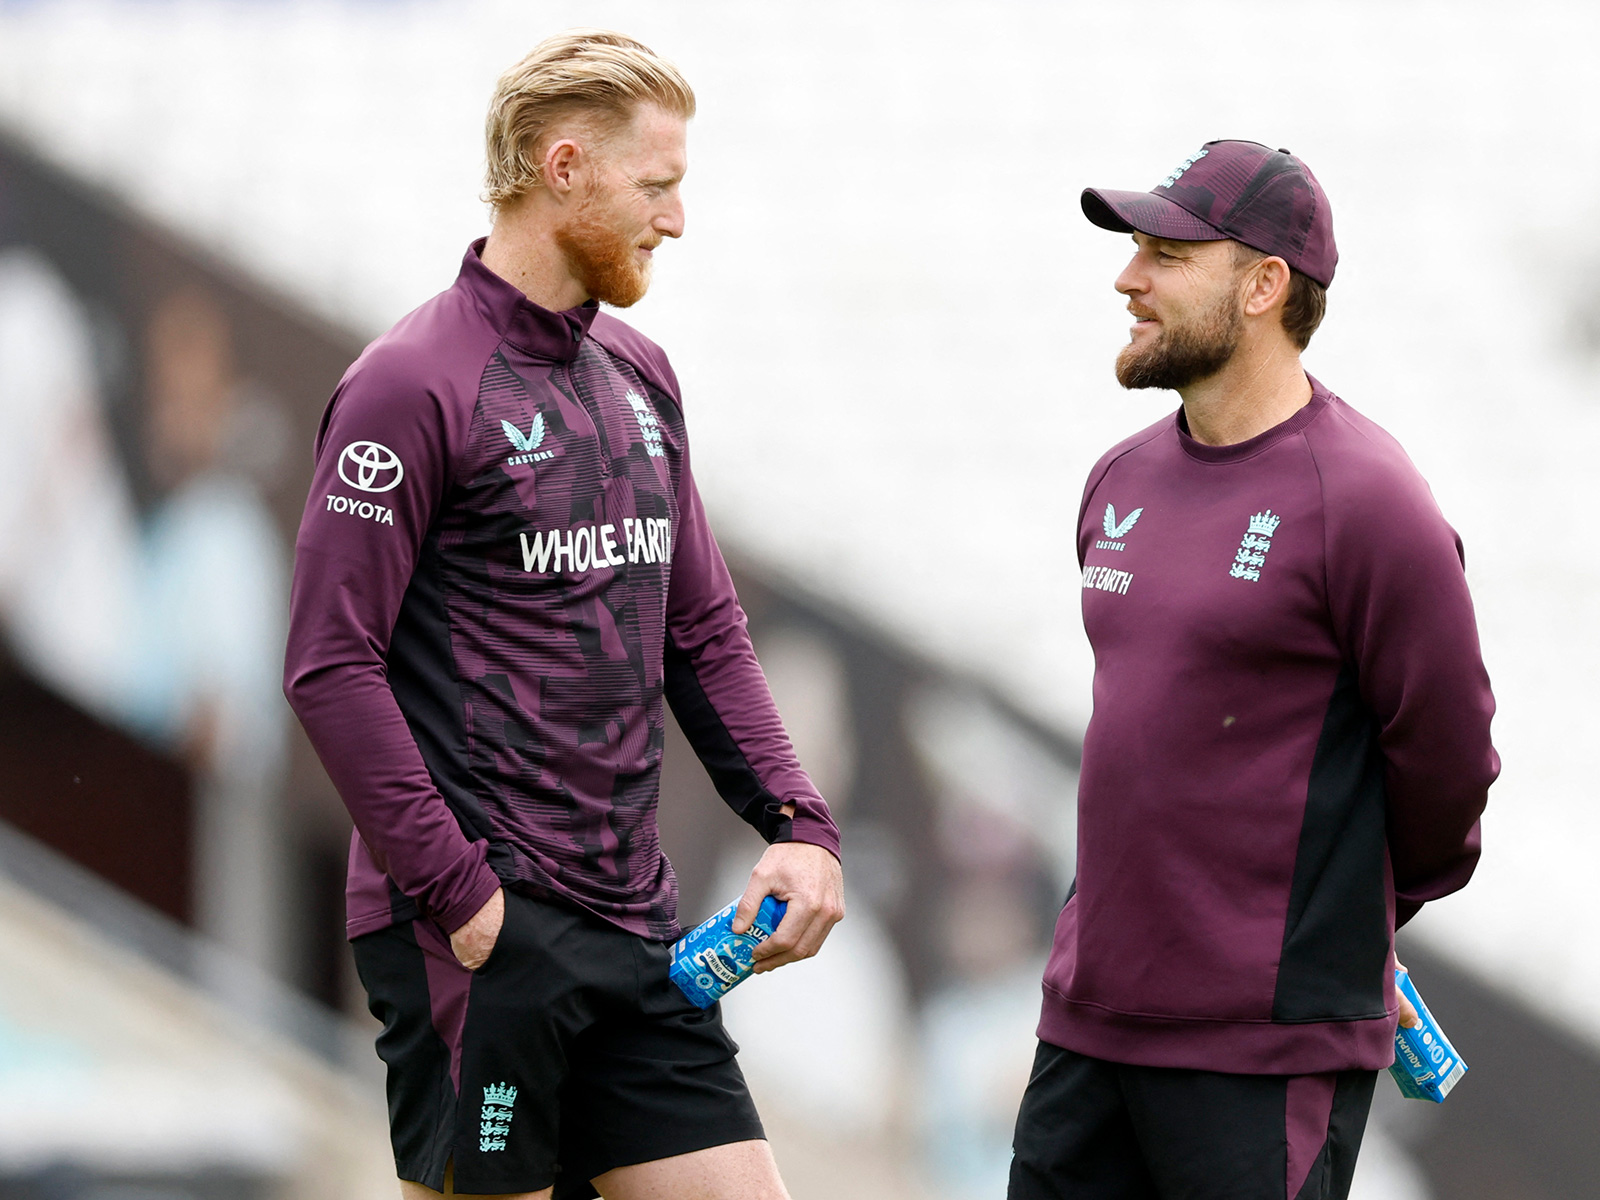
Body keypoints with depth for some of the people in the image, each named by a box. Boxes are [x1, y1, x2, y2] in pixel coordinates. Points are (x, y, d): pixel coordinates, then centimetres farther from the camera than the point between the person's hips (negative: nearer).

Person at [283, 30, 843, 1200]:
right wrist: (459, 893, -18)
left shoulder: (641, 379, 15)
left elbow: (704, 632, 20)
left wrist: (799, 825, 5)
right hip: (474, 932, -7)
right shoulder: (414, 386, -9)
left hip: (634, 928, 7)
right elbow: (331, 665, -14)